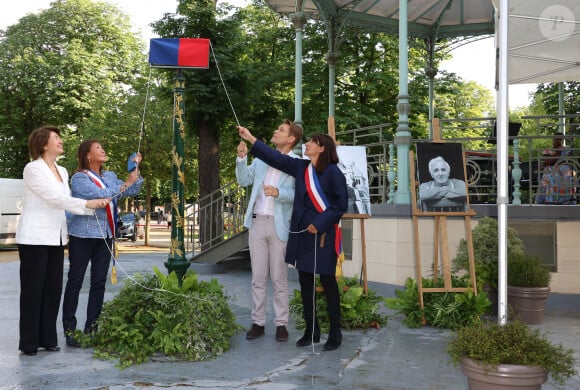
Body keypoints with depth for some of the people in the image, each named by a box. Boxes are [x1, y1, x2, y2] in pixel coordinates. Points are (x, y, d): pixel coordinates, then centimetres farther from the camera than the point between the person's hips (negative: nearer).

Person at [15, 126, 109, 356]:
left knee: (53, 289, 6)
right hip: (35, 238, -7)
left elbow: (64, 201, 12)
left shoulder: (62, 172, 15)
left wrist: (93, 207, 1)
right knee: (32, 290, -1)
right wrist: (87, 204, -17)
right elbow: (54, 198, -16)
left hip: (56, 238, 7)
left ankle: (48, 339, 14)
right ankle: (28, 342, 6)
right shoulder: (33, 168, -8)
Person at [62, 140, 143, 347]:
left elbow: (131, 191, 13)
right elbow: (100, 195, -20)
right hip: (83, 236, -6)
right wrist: (125, 184, -13)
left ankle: (91, 327, 13)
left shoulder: (110, 176, 14)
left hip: (105, 236, 6)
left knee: (99, 282, 6)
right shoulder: (79, 178, -7)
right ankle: (69, 329, 4)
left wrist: (135, 169, 5)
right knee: (75, 281, -1)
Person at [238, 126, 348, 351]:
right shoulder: (301, 167, 8)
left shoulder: (333, 172, -9)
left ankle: (335, 334, 11)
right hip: (301, 231, 6)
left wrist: (320, 224, -15)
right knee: (305, 282, 9)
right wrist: (251, 139, 13)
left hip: (323, 233, -6)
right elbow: (276, 158, 13)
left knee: (327, 281, 1)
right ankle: (311, 331, 20)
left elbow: (341, 204, -9)